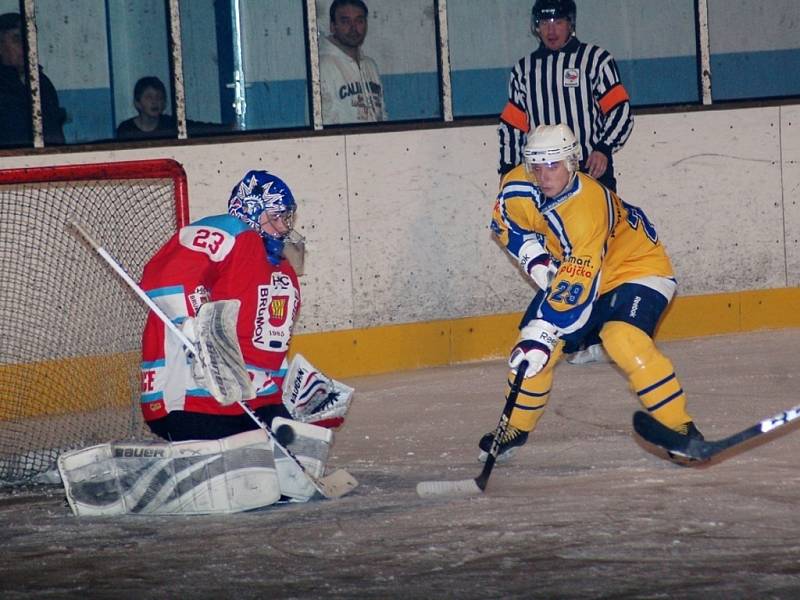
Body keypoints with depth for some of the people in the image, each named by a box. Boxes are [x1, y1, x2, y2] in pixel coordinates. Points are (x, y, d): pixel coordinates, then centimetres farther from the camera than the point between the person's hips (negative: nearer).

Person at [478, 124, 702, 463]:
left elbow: (577, 286, -43)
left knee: (623, 339, -31)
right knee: (531, 343, 0)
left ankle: (679, 426, -23)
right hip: (569, 269, 8)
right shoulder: (517, 187, -16)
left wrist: (542, 333, -48)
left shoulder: (586, 208, -38)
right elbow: (508, 224, 7)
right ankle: (517, 426, 19)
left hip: (636, 267, -8)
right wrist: (536, 260, -10)